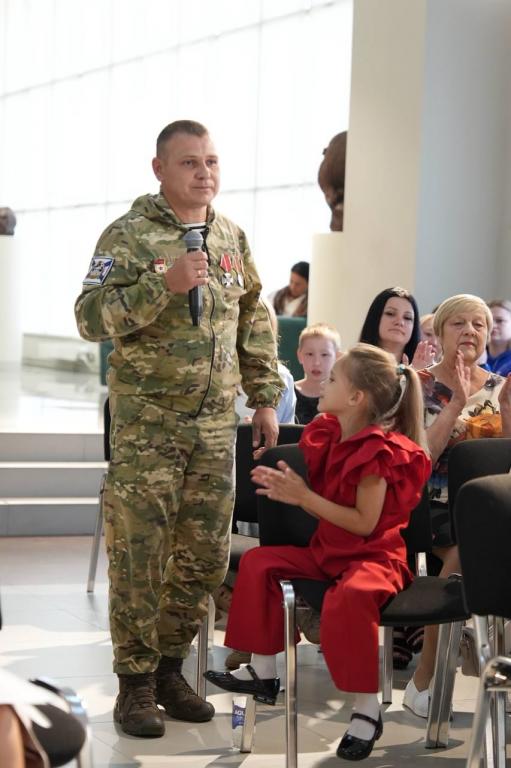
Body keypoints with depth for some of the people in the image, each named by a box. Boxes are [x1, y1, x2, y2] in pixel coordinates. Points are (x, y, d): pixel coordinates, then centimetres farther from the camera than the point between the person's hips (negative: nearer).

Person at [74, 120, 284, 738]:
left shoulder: (231, 238, 12)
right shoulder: (128, 236, -6)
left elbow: (254, 323, 19)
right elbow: (90, 317, -14)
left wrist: (264, 398, 15)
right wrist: (163, 285, -24)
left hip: (216, 422, 5)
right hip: (146, 420, -5)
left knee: (205, 557, 7)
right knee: (139, 556, -3)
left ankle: (169, 668, 23)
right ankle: (135, 682, 8)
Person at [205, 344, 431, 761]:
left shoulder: (378, 452, -21)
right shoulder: (328, 434, 5)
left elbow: (364, 523, -23)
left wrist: (304, 497, -24)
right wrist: (285, 485, -5)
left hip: (374, 554, -10)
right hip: (327, 549, 10)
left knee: (349, 597, -38)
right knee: (259, 562, 5)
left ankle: (368, 709, -24)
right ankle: (264, 672, 12)